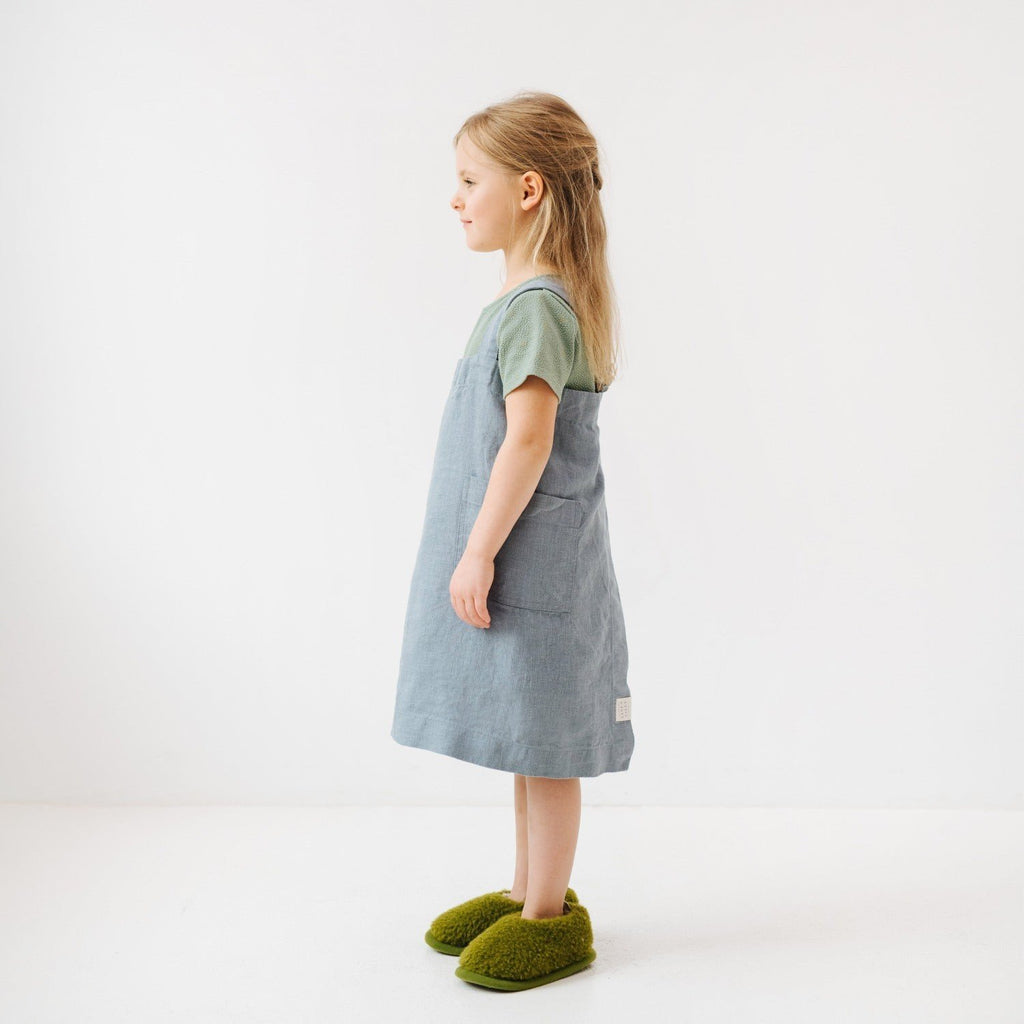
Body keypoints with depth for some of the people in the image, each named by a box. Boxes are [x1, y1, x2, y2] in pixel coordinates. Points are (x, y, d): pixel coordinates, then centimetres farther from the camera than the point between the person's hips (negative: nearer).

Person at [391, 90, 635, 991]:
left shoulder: (535, 304, -18)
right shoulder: (532, 297, 13)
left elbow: (527, 441, -24)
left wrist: (479, 553, -20)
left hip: (532, 562, -10)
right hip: (518, 556, 10)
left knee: (543, 738, 2)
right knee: (525, 735, 18)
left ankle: (551, 917, 17)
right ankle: (529, 890, 33)